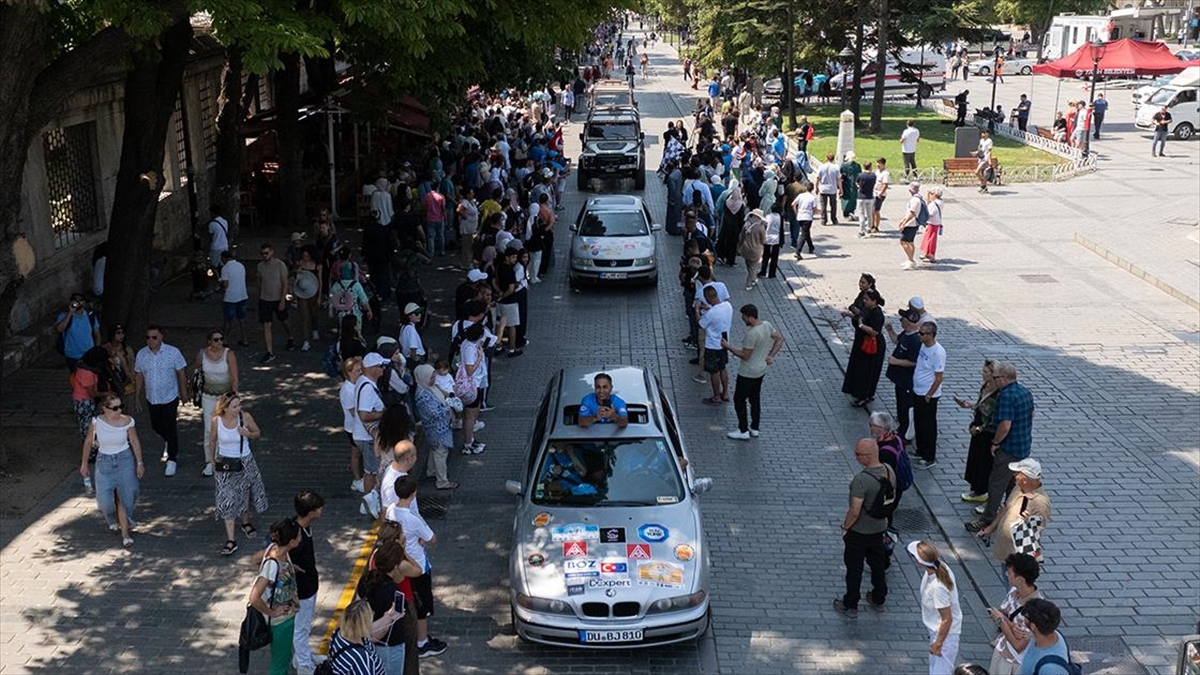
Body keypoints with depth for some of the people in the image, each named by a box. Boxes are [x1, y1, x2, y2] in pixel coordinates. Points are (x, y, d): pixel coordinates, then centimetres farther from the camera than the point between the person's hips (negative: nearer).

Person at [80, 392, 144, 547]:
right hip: (104, 461, 1)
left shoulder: (127, 421, -14)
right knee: (105, 500, -1)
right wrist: (84, 463, 7)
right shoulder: (97, 422, -14)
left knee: (125, 495, -3)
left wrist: (140, 463, 1)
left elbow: (135, 442, -1)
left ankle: (125, 532, 14)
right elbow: (88, 442, 1)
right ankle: (113, 520, 35)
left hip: (124, 460, 0)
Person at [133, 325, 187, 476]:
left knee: (170, 428, -1)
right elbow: (139, 377, 5)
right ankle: (171, 444, 48)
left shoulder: (173, 353, -14)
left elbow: (181, 374, -7)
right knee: (156, 426, 18)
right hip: (152, 398, 4)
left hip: (170, 397, -4)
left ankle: (172, 459, 13)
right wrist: (137, 399, 8)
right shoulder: (141, 354, -5)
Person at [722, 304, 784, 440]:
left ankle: (743, 431, 13)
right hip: (761, 371, 9)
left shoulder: (752, 334, -30)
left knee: (739, 400, 7)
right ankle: (754, 429, 30)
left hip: (747, 373, -9)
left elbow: (745, 356, -24)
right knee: (755, 399, 20)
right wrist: (771, 356, 6)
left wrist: (728, 347, -15)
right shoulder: (767, 325, -4)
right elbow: (780, 340, 9)